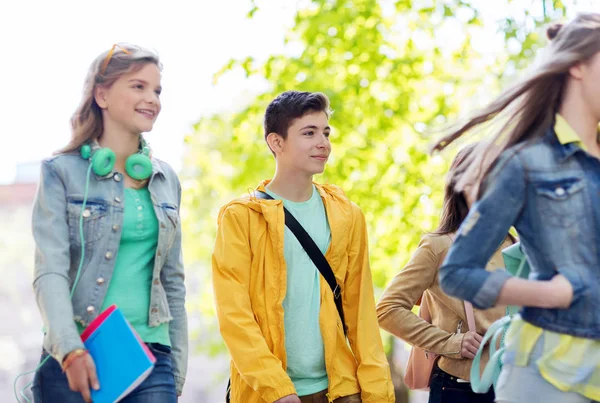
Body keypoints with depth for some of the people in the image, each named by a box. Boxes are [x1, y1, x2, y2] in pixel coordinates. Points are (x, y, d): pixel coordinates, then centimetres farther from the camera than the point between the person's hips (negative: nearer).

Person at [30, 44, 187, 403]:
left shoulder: (166, 180, 14)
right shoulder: (62, 172, 0)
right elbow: (50, 271, -9)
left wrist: (177, 368, 14)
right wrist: (71, 350, -22)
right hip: (76, 358, -3)